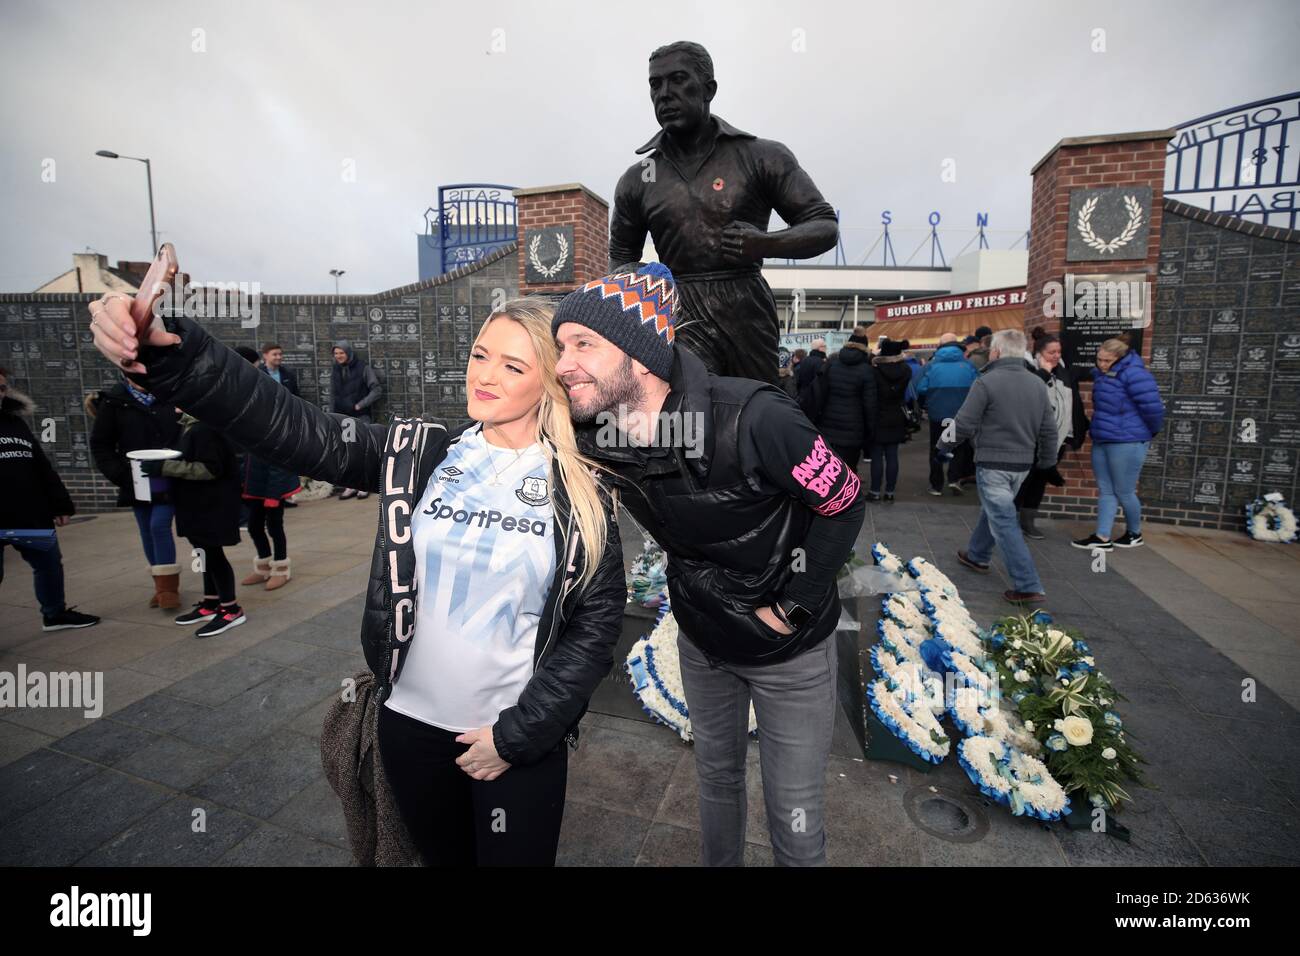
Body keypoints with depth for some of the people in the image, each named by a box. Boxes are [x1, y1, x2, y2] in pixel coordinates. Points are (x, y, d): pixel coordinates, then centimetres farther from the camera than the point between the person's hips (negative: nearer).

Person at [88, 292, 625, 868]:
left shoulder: (583, 492, -10)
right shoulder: (419, 453, -4)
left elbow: (598, 620, -8)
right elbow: (296, 429, -14)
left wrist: (517, 734, -10)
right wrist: (171, 352, -30)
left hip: (521, 738, -2)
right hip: (411, 721, 3)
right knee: (441, 856, 25)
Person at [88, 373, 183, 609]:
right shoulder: (114, 401, 1)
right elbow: (100, 445, 3)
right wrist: (119, 475, -8)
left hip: (169, 480, -2)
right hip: (136, 482, 2)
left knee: (160, 526, -10)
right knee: (148, 532, 10)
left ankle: (168, 585, 0)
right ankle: (162, 585, 22)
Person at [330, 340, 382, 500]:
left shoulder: (363, 367, -5)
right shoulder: (335, 370, 10)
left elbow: (377, 389, -7)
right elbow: (333, 394, 17)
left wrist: (360, 405, -10)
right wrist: (338, 411, 6)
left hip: (360, 416, -4)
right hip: (341, 417, 5)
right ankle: (350, 485, 10)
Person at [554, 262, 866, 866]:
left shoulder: (753, 419, -33)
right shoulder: (594, 440, -15)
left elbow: (844, 504, -19)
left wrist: (792, 607, -16)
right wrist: (695, 590, 3)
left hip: (791, 645, -4)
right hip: (701, 640, 5)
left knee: (793, 805, 13)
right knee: (716, 774, 26)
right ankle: (718, 861, 54)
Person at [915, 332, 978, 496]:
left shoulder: (932, 364, -4)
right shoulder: (967, 364, -1)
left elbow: (921, 389, -9)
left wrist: (924, 406, 9)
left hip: (937, 414, -1)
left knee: (937, 449, 11)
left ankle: (936, 485, 14)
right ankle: (954, 479, 4)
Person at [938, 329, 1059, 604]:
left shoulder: (987, 382, -15)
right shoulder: (1037, 383, 7)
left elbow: (964, 424, -14)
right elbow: (1049, 429, 11)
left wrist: (944, 444, 4)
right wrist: (1047, 460, 22)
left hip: (992, 463, -7)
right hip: (1023, 463, 7)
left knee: (1004, 522, -4)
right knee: (992, 510, 24)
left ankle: (1028, 586, -5)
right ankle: (977, 556, 41)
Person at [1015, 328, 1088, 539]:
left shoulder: (1065, 372, 8)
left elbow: (1076, 403, 12)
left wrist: (1078, 431, 9)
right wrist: (1044, 372, -20)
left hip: (1057, 438, 6)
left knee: (1041, 479, 12)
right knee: (1024, 478, 0)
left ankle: (1027, 521, 22)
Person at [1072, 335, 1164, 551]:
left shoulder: (1133, 374, -17)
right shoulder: (1101, 375, 9)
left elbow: (1152, 407, -17)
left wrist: (1151, 432, -3)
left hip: (1127, 443, -8)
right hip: (1101, 441, 8)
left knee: (1124, 493, 4)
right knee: (1105, 491, 8)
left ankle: (1135, 534, 24)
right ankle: (1102, 537, 12)